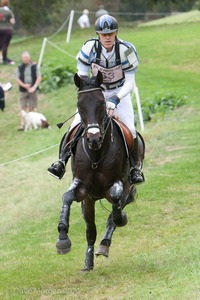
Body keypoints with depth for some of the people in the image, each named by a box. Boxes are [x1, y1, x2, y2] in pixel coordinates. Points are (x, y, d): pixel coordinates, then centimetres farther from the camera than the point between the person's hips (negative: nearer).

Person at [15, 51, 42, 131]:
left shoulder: (35, 67, 3)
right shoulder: (19, 68, 6)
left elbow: (39, 77, -1)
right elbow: (17, 79, 3)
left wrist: (34, 87, -13)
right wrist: (24, 85, -14)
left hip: (33, 90, 0)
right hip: (23, 90, 0)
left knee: (32, 108, 1)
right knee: (23, 108, -6)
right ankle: (22, 124, -10)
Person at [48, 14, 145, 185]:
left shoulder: (126, 50, -23)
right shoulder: (90, 48, -19)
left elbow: (130, 82, -19)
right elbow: (81, 76, -9)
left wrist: (116, 99, -32)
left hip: (120, 92, -1)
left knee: (129, 129, -15)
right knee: (76, 125, -13)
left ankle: (136, 167, 3)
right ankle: (62, 161, -6)